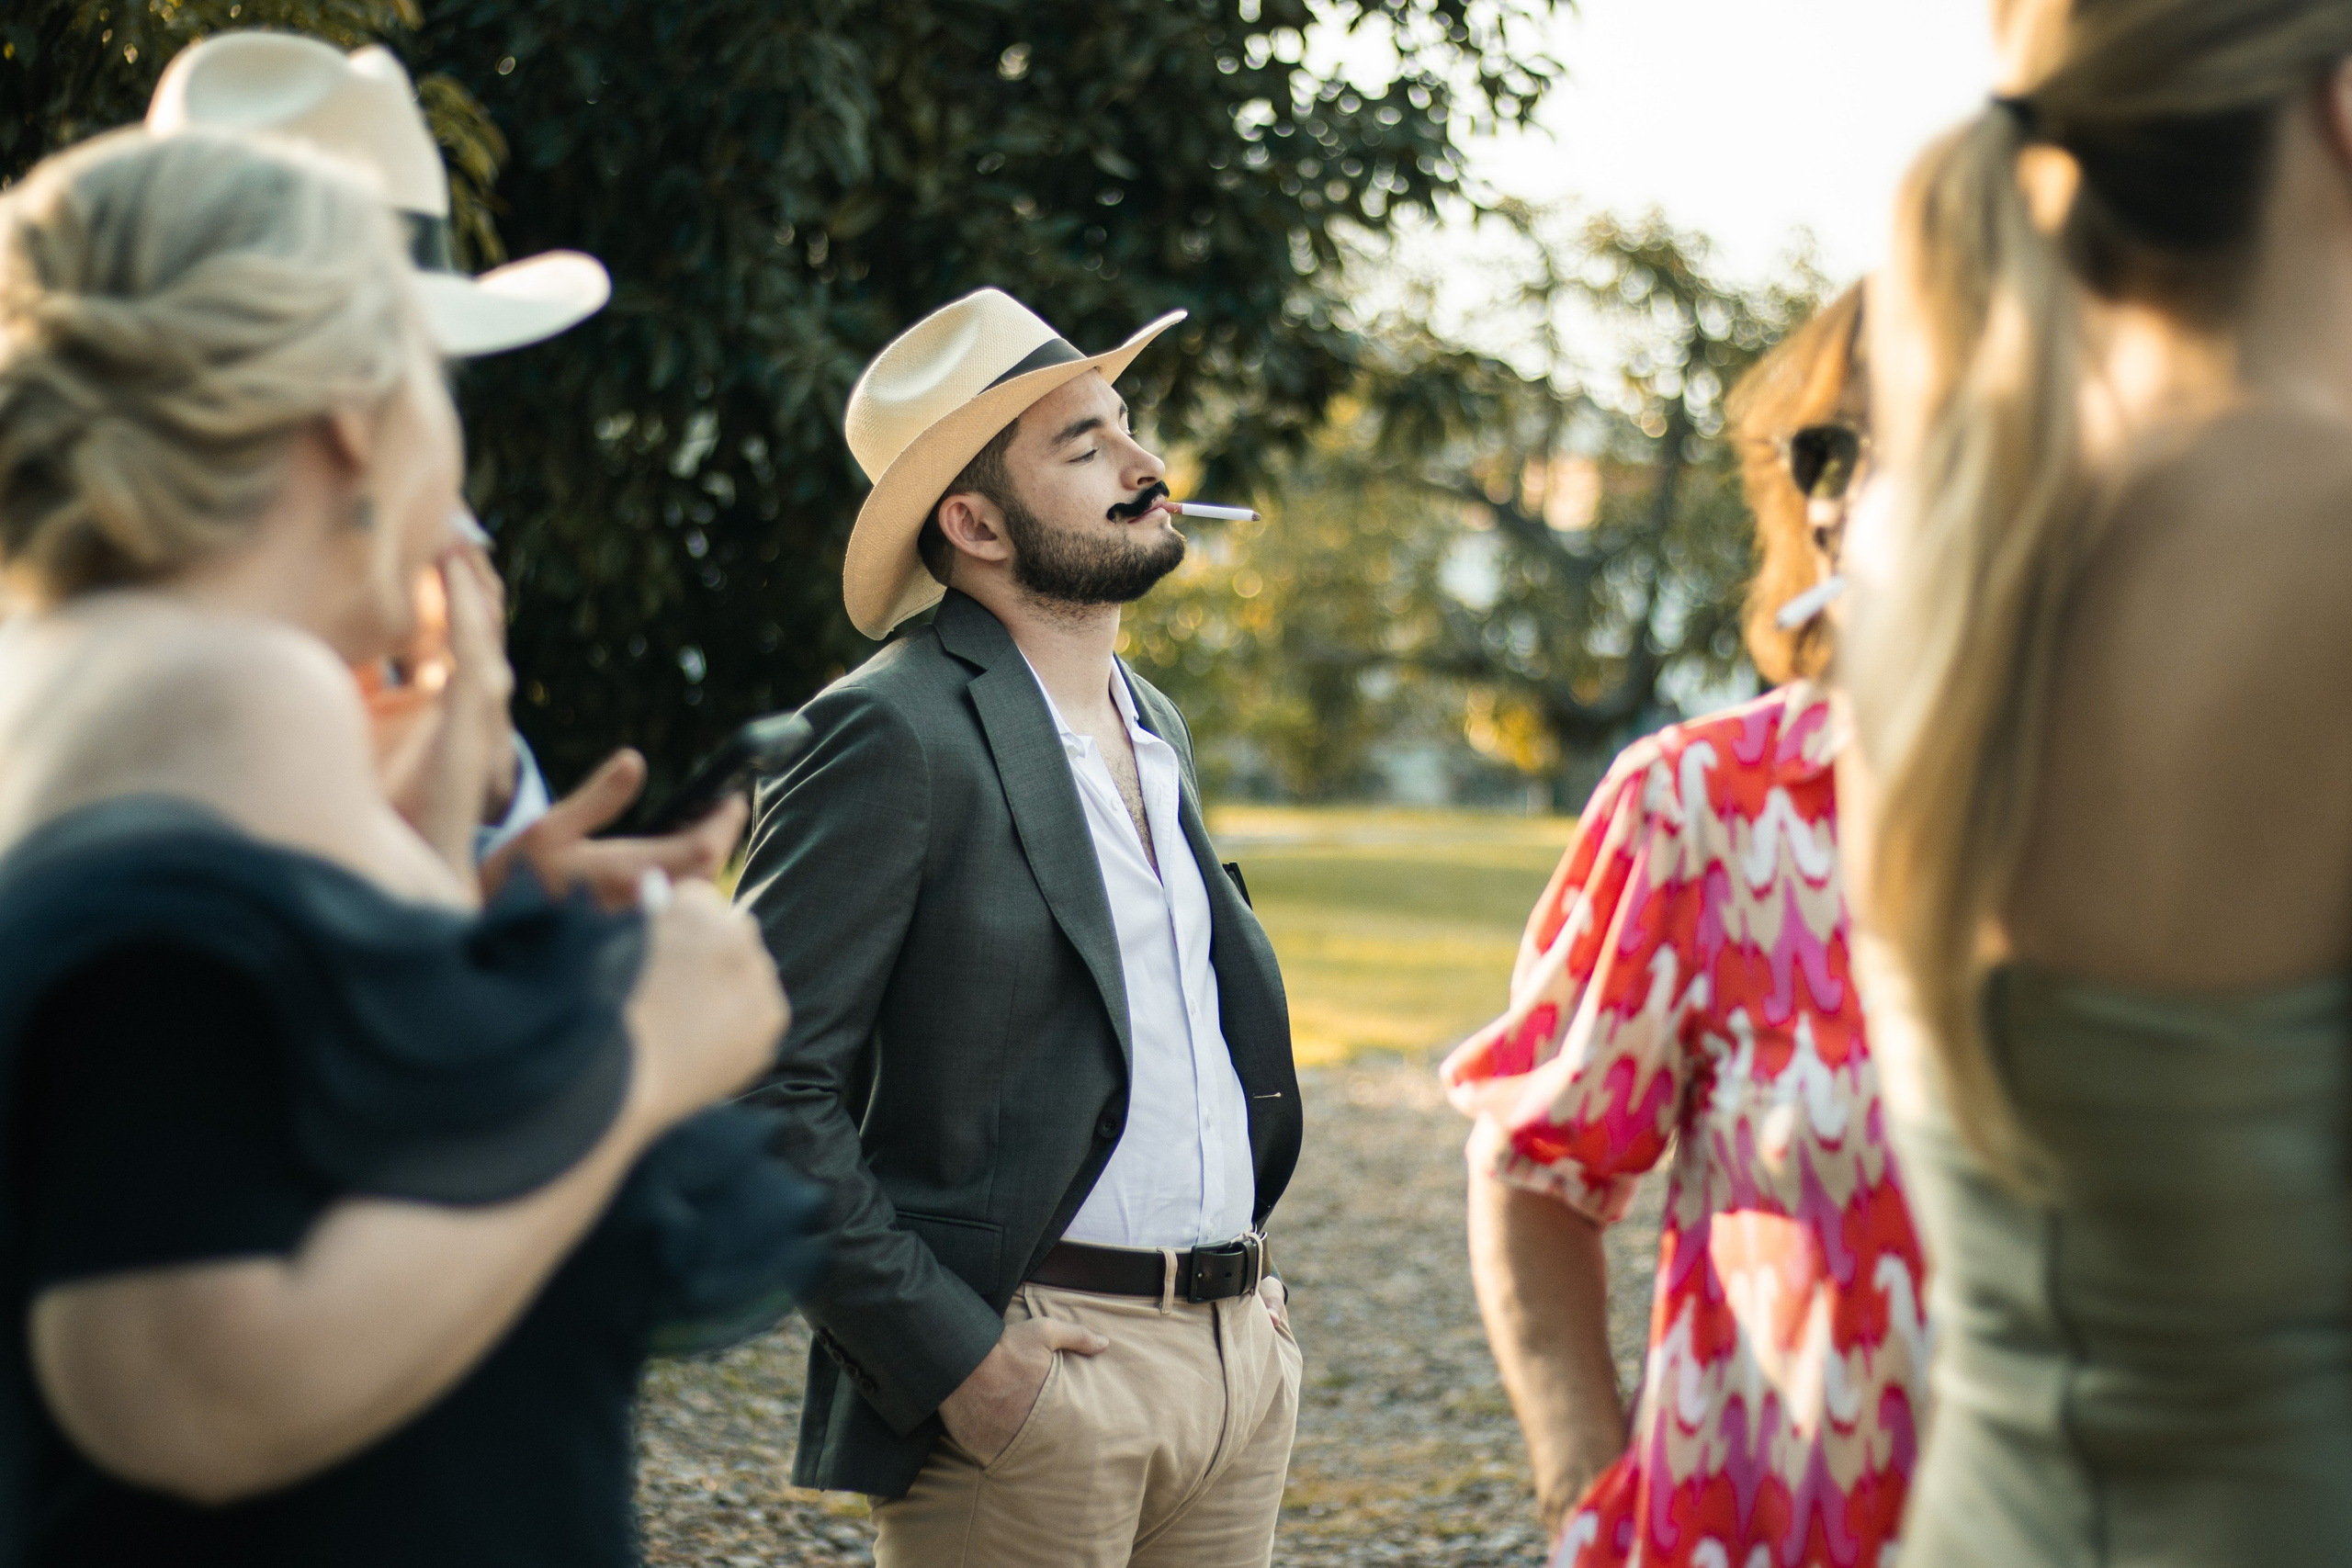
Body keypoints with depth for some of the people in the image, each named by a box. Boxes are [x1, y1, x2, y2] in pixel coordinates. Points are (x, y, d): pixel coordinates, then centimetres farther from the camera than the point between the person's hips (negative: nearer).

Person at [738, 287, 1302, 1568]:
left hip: (1240, 1360, 7)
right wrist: (949, 1354, -18)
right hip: (1031, 1368, -7)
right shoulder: (895, 734, -11)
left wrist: (1246, 1265, 14)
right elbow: (768, 1088, -16)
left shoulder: (1154, 726, 15)